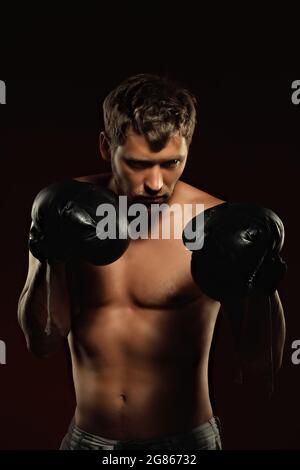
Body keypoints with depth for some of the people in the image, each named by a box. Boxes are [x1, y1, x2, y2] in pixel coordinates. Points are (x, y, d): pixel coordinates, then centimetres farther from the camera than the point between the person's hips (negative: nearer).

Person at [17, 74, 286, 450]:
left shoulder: (211, 223, -16)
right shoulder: (68, 208, -9)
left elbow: (262, 365, -14)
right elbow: (42, 342, -10)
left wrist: (261, 287, -29)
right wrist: (51, 260, -23)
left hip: (182, 440, -1)